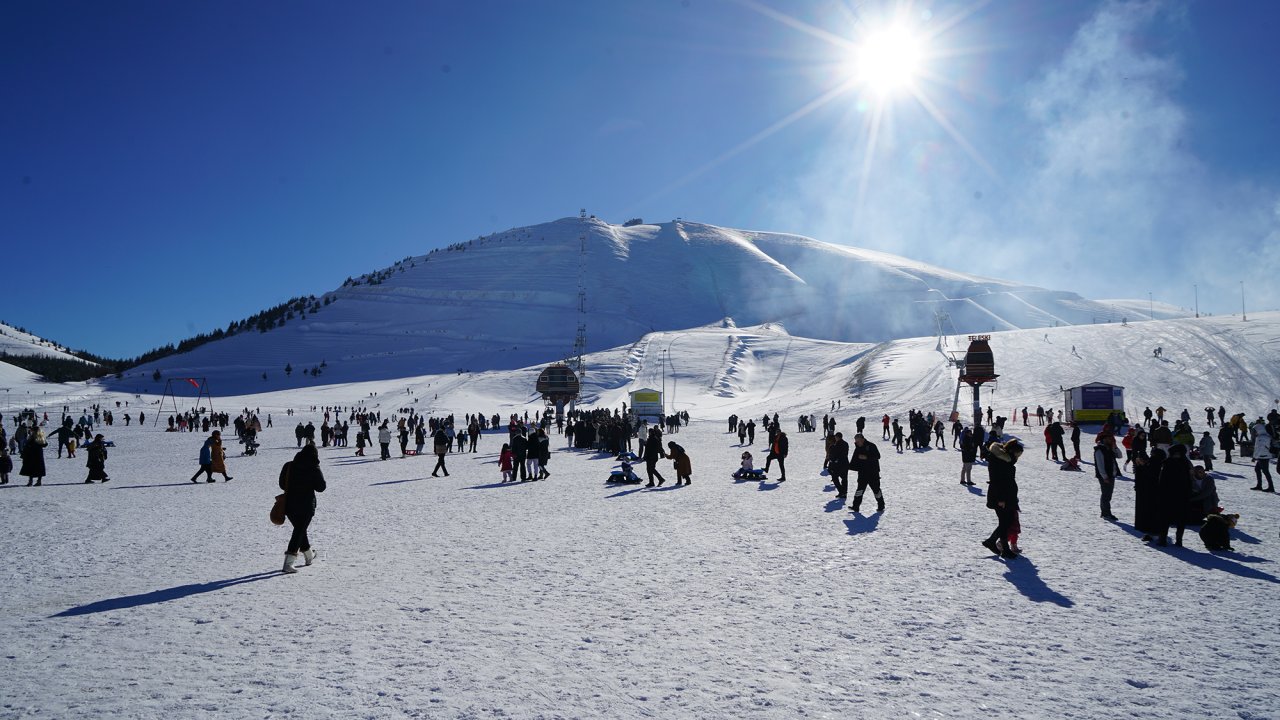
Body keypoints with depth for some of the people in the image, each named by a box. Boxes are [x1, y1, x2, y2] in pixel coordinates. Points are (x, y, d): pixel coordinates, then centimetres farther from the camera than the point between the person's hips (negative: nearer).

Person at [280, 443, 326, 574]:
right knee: (299, 532, -2)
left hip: (289, 505, 5)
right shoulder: (314, 469, -10)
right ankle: (288, 563, -12)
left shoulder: (289, 466, 1)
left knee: (299, 529, 22)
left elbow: (282, 484, 5)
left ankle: (309, 555, 39)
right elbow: (321, 487, -6)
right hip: (306, 506, -5)